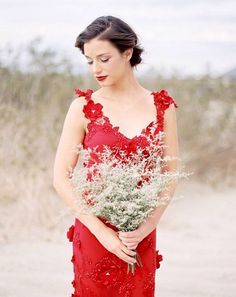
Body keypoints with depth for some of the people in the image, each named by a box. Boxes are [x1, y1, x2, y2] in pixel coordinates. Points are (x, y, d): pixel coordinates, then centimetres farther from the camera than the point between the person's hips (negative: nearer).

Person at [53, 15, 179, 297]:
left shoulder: (161, 106, 1)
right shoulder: (84, 106, -4)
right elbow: (61, 178, -6)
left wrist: (147, 227, -12)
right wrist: (103, 232, -13)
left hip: (141, 237, 1)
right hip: (94, 232, -1)